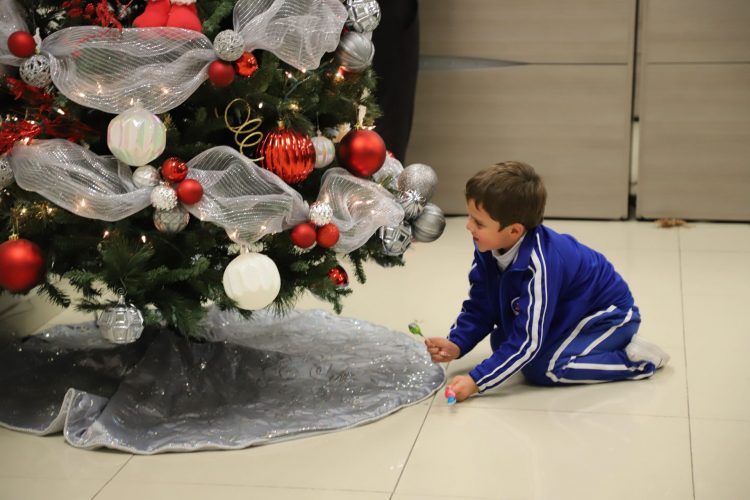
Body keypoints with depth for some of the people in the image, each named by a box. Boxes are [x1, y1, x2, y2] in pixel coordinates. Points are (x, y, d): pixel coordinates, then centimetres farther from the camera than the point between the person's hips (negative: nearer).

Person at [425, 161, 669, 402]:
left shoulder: (539, 265, -38)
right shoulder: (488, 248, -14)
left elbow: (528, 341, -34)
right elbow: (479, 308, -4)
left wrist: (476, 381, -36)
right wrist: (456, 343, -21)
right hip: (566, 312, 9)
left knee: (543, 367, -26)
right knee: (500, 342, 4)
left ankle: (632, 357, -9)